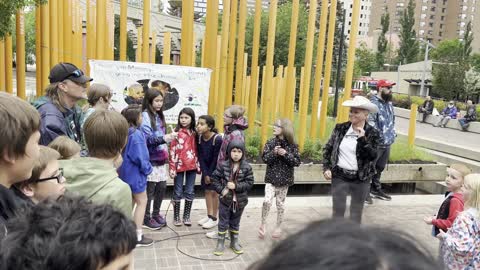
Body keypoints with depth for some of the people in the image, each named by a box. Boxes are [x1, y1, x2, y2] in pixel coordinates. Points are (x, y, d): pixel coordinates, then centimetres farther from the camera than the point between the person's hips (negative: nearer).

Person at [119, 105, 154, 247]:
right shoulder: (136, 134, -23)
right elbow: (140, 157, -23)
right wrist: (147, 169, -7)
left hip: (125, 171, 9)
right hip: (135, 172, -9)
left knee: (130, 201, 20)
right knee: (142, 202, 2)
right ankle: (138, 236, 6)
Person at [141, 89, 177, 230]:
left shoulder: (159, 116, 13)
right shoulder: (145, 116, -11)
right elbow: (146, 138, -19)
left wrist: (166, 152, 13)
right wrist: (163, 138, -30)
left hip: (161, 158, 7)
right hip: (150, 159, -7)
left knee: (162, 187, 11)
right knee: (149, 189, 2)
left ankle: (156, 214, 27)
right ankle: (146, 218, 15)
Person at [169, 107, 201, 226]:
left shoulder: (194, 133, 7)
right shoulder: (177, 132, -5)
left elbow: (196, 150, 11)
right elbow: (172, 151, -8)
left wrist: (198, 165, 8)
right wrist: (172, 168, -12)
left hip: (192, 165, 4)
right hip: (179, 165, -3)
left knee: (190, 192, 9)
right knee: (178, 192, 6)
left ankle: (187, 216, 20)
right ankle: (176, 216, 16)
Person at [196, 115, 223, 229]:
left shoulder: (217, 139, -24)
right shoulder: (199, 138, -7)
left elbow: (216, 159, -20)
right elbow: (201, 157, -5)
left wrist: (211, 174, -14)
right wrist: (205, 174, -9)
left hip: (216, 169, -5)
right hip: (206, 169, 6)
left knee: (214, 192, 0)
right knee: (207, 191, 10)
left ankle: (214, 218, 11)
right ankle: (209, 215, 23)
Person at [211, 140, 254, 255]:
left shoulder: (247, 167, -8)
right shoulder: (223, 165, -8)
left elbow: (249, 183, -8)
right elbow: (214, 178, -3)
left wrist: (236, 186, -20)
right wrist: (221, 190, -14)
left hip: (240, 200, 1)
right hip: (225, 199, -1)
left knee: (235, 223, 17)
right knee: (223, 222, 9)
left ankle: (234, 242, 34)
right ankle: (220, 243, 23)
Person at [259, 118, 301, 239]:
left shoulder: (292, 145, -6)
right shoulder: (271, 142, -3)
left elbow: (297, 162, -8)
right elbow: (264, 158, -6)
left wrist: (286, 154, -21)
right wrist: (274, 153, -23)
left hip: (284, 179, 0)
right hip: (271, 178, 0)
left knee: (280, 203, 12)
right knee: (267, 201, -13)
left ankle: (279, 226, 30)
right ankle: (263, 223, 9)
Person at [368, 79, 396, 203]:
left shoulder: (389, 103, 14)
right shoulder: (373, 103, -15)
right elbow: (370, 122, -22)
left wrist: (393, 132, 19)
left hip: (387, 143, 9)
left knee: (380, 168, 20)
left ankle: (376, 189, 34)